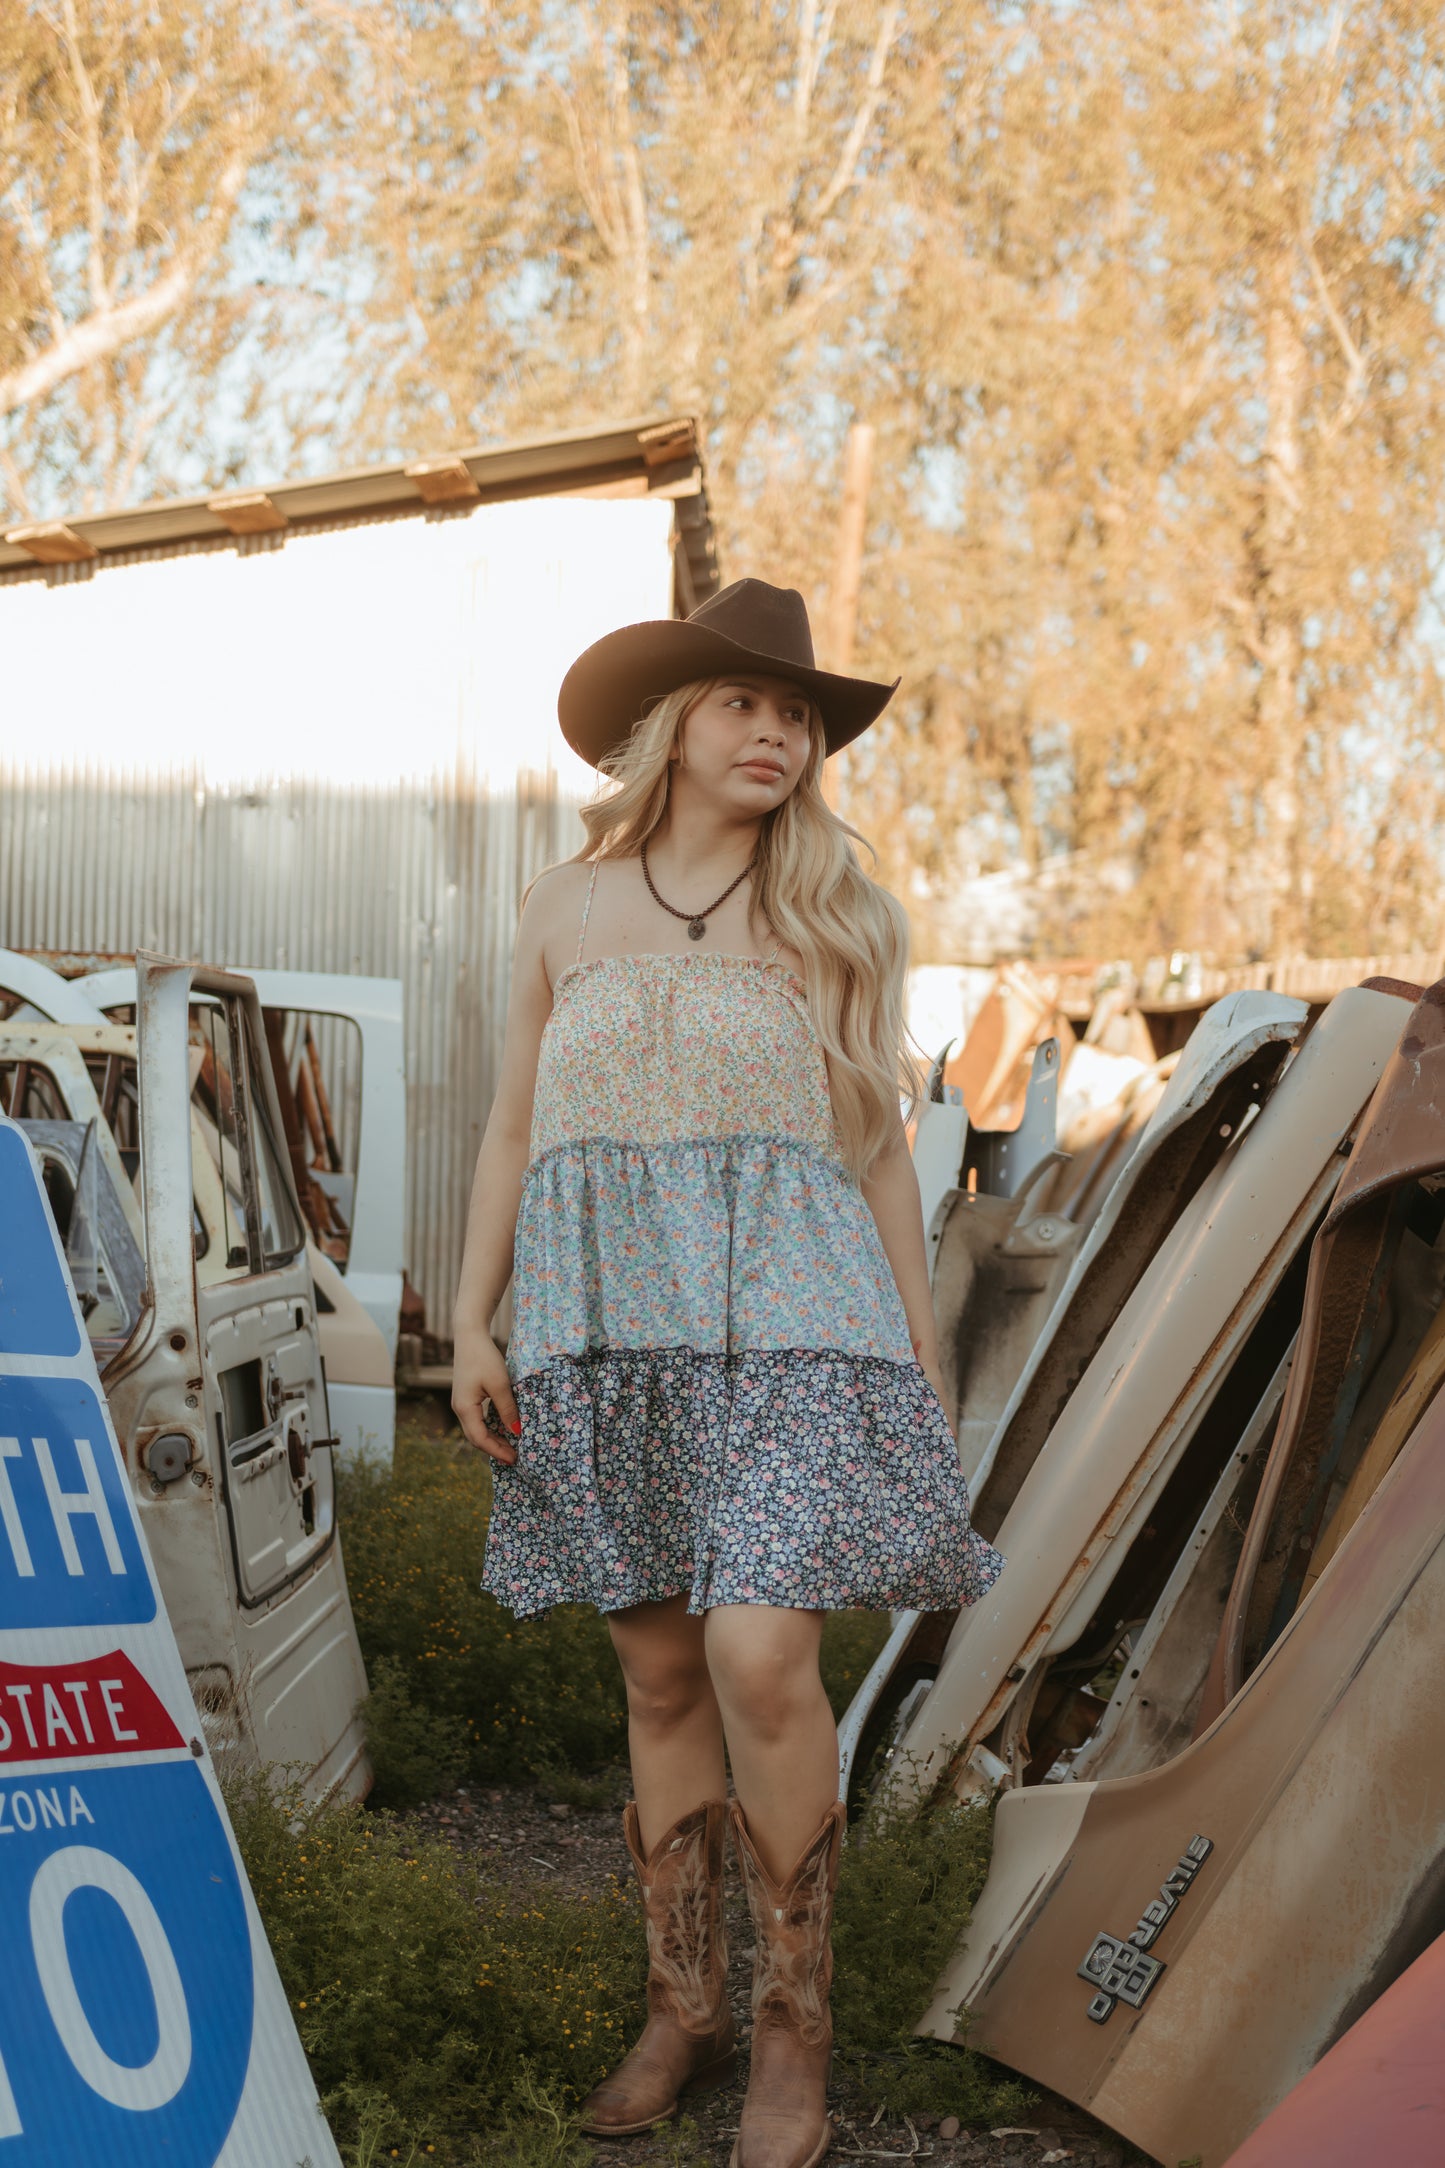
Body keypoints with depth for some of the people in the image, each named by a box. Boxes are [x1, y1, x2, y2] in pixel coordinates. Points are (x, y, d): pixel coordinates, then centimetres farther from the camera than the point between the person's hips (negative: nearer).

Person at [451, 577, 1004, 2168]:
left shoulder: (836, 918, 5)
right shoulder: (567, 909, 10)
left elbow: (878, 1150, 8)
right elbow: (511, 1130, 13)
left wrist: (924, 1364, 6)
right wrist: (471, 1323, 5)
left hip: (784, 1318, -2)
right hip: (605, 1324, 3)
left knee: (759, 1662, -15)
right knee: (660, 1675, 7)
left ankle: (793, 2019, 3)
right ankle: (683, 2009, 22)